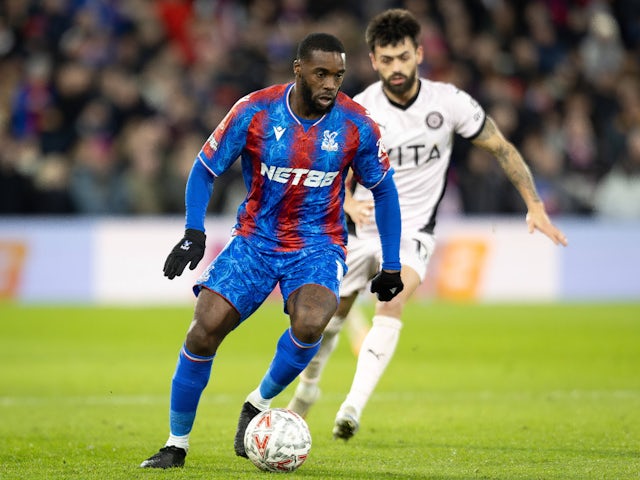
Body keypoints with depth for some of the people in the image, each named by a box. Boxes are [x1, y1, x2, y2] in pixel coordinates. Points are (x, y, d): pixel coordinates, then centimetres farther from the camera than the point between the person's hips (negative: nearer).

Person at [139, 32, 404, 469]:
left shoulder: (356, 125, -10)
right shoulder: (255, 111, -12)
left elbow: (384, 189, 5)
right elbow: (205, 170, 0)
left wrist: (391, 266, 6)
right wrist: (194, 233, -13)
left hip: (318, 246, -1)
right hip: (255, 240, 1)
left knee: (309, 325, -31)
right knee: (204, 329, -14)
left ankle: (258, 404, -3)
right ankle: (177, 445, 5)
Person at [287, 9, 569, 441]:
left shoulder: (450, 102, -11)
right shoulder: (358, 111, -11)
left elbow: (502, 148, -1)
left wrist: (535, 204, -7)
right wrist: (348, 202, -26)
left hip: (413, 231, -2)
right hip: (362, 228, 2)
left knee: (391, 305, -27)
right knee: (328, 319, 10)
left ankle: (353, 409, -32)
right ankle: (308, 387, 40)